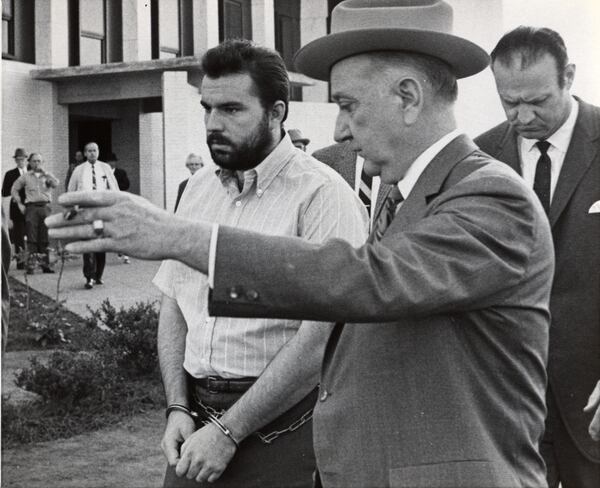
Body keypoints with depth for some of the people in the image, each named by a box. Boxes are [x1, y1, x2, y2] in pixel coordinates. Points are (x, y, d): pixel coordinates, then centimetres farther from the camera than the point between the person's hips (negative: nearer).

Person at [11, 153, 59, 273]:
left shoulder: (48, 175, 11)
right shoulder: (25, 176, 10)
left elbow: (55, 184, -8)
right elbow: (14, 189, 16)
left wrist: (44, 172, -9)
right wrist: (19, 204, 8)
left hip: (45, 207, 1)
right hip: (31, 207, -1)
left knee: (45, 238, 2)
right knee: (32, 238, -6)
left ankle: (45, 264, 8)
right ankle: (30, 265, -5)